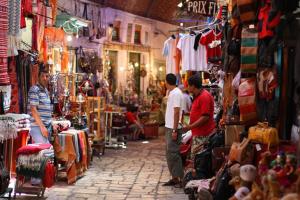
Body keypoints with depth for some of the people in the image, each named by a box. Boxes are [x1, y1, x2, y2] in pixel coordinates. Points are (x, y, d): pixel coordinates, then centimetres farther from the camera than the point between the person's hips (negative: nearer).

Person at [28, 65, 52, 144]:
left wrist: (52, 124, 18)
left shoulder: (46, 91, 17)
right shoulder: (34, 90, -10)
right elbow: (33, 110, -17)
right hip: (37, 126, -9)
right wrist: (42, 127, -20)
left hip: (47, 126, 9)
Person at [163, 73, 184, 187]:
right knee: (170, 153, 12)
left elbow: (177, 112, -19)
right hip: (169, 127, 10)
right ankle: (174, 177, 18)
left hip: (173, 129, -10)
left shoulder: (176, 93, -14)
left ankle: (179, 178, -1)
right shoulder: (172, 93, 15)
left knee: (173, 153, -7)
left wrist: (174, 130, -21)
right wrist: (172, 130, 16)